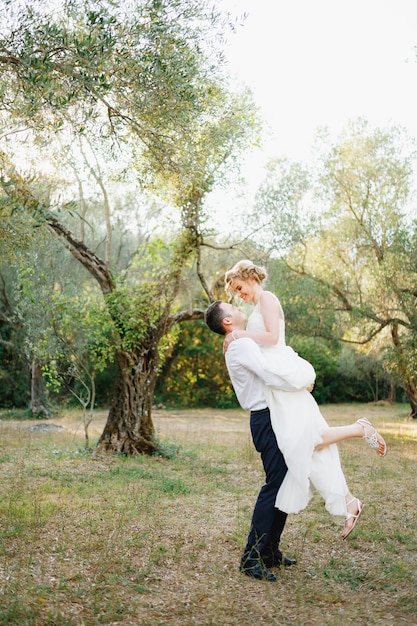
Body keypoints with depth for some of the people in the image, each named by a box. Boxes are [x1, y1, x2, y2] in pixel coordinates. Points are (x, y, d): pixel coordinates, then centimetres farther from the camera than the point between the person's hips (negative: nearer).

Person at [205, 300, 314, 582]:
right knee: (275, 485, -10)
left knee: (283, 484, 14)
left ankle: (270, 551, 21)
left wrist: (301, 376, 7)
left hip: (272, 418, 10)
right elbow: (278, 378, -24)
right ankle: (252, 557, -4)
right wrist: (307, 373, -9)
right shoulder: (243, 345, -16)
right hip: (267, 419, -10)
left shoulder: (243, 345, 18)